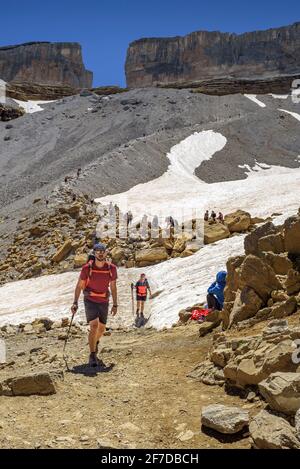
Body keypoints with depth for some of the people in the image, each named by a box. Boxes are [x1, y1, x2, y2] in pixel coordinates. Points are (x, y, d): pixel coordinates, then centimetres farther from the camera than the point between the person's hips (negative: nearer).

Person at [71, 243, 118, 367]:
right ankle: (92, 356, -10)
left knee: (101, 329, 12)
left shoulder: (111, 268, -8)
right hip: (90, 301, -3)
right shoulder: (87, 268, -15)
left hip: (104, 302, 3)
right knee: (94, 326, -20)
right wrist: (75, 303, -13)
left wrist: (115, 304, 4)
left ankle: (95, 342, 47)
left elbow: (113, 287, 3)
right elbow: (79, 285, -6)